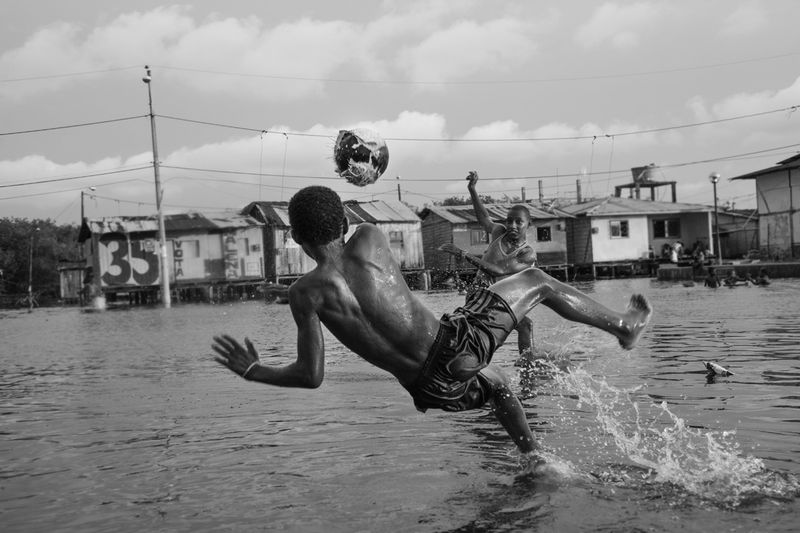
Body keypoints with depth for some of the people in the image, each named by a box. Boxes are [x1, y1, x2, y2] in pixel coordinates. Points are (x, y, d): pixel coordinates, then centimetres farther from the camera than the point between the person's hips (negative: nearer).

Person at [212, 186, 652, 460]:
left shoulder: (305, 293, -8)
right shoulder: (369, 238, -6)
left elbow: (311, 376, -6)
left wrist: (250, 370, 7)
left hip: (431, 389, 2)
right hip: (456, 346, -2)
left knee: (494, 383, 38)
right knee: (536, 280, 21)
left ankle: (535, 461, 45)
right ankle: (624, 326, 37)